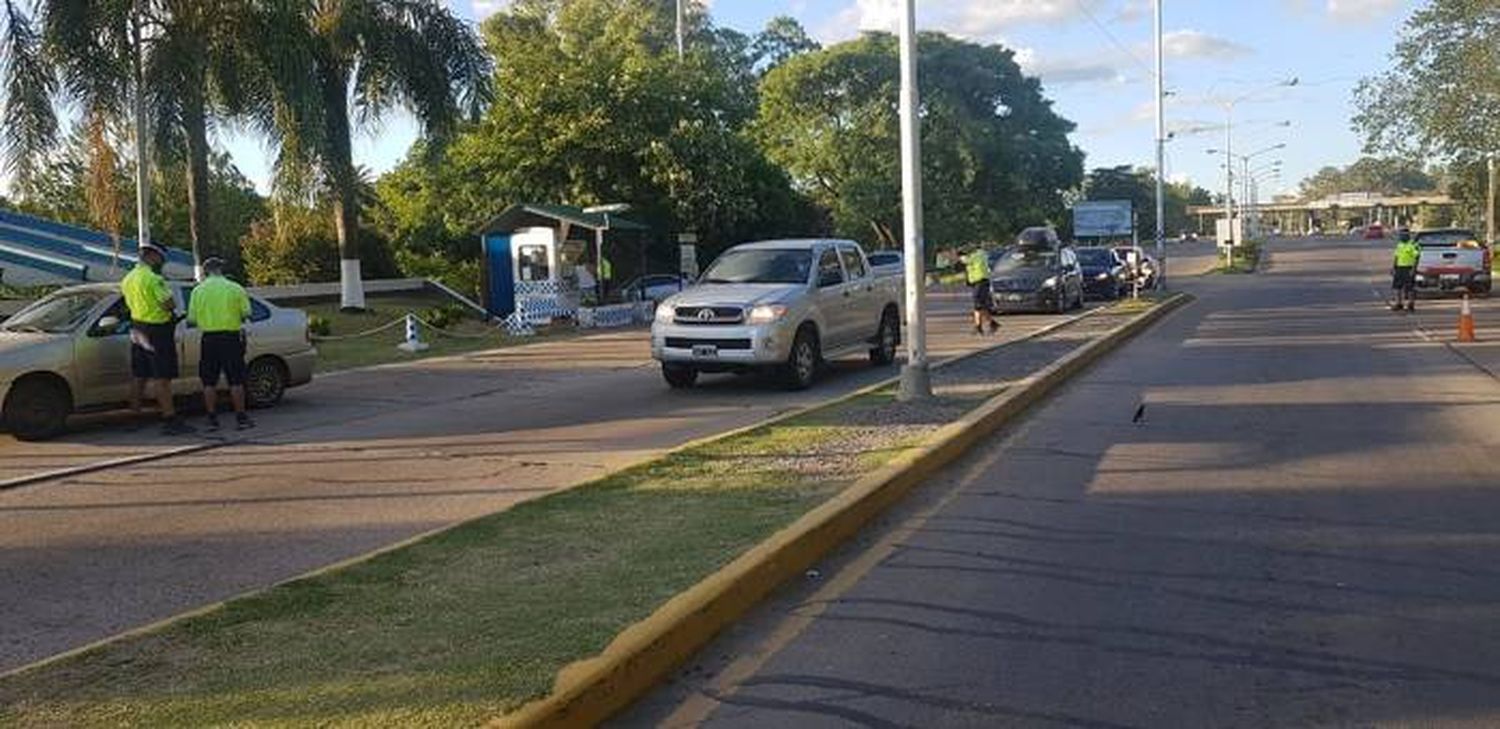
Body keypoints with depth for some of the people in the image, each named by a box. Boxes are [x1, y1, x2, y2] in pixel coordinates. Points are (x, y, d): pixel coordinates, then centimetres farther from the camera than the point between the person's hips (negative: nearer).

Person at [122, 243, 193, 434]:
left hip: (138, 330, 9)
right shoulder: (153, 279, -18)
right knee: (162, 378, -8)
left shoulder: (127, 279, 11)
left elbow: (130, 303, 17)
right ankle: (170, 419, -9)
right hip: (157, 331, -8)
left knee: (139, 376, 14)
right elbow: (170, 304, -20)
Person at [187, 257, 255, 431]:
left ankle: (212, 419, 8)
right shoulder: (235, 288, -1)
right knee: (236, 380, 4)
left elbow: (191, 320, 0)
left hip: (209, 338, 1)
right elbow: (246, 314, -2)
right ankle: (241, 417, 5)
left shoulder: (198, 290, 1)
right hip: (231, 337, -1)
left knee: (209, 382, 8)